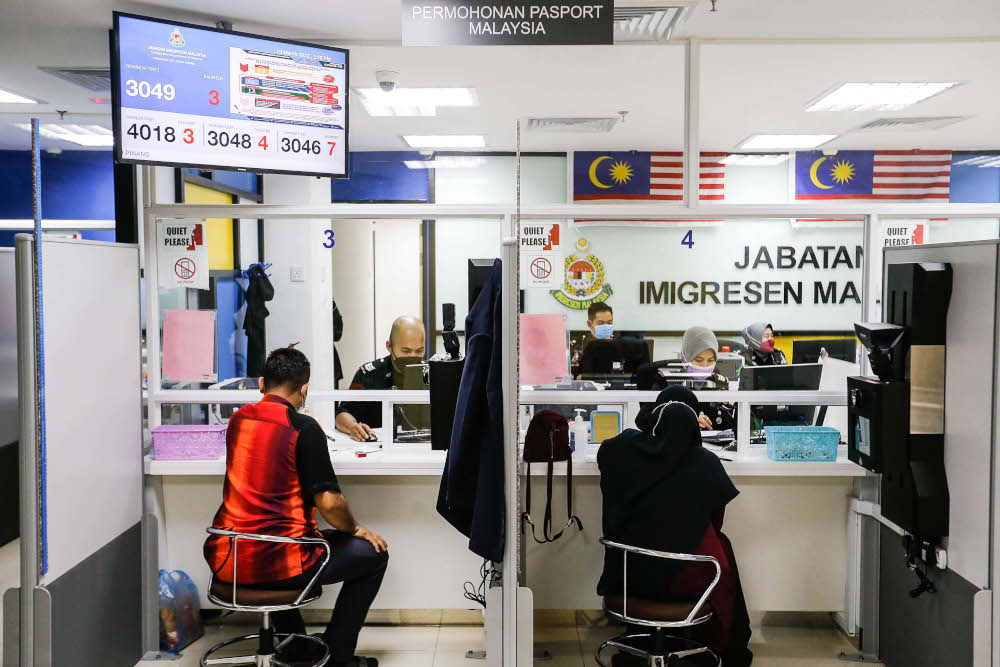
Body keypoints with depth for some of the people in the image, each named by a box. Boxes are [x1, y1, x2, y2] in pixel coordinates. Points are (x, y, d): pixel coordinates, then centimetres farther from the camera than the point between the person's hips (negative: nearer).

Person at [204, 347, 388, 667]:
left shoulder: (237, 420, 7)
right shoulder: (303, 428, -13)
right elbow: (328, 503, -17)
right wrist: (355, 528, 4)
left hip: (226, 560, 7)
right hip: (276, 563, -7)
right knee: (373, 553, 11)